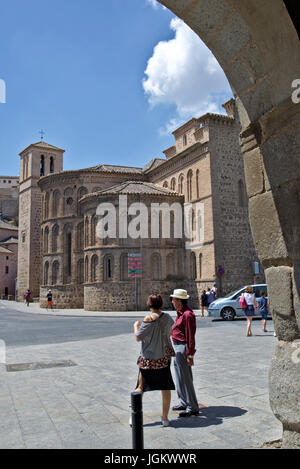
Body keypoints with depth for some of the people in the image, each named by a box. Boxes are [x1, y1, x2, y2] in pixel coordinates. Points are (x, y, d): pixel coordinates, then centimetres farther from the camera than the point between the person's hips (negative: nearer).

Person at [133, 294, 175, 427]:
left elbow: (138, 338, -14)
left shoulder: (149, 319, -19)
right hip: (164, 357, 4)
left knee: (140, 387, 12)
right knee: (165, 388, 13)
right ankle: (165, 418, 19)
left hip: (148, 358, -4)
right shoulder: (167, 317, -2)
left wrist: (136, 326, 3)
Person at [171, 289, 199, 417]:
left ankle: (192, 408, 9)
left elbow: (191, 336, -22)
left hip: (183, 348, -10)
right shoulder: (180, 313, 9)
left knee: (185, 378, -2)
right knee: (179, 377, 19)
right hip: (177, 347, 11)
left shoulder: (188, 314, -21)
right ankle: (184, 402, 33)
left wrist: (190, 355, -21)